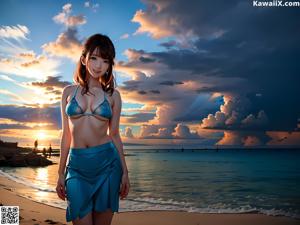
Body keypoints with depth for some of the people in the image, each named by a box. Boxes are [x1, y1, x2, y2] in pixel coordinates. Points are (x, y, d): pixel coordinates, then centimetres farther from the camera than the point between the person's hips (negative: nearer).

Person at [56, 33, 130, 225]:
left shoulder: (113, 95, 4)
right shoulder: (69, 92, 7)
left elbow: (115, 135, 7)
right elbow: (66, 135, 9)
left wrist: (125, 172, 4)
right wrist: (61, 173, 8)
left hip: (107, 163, 0)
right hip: (77, 167, 1)